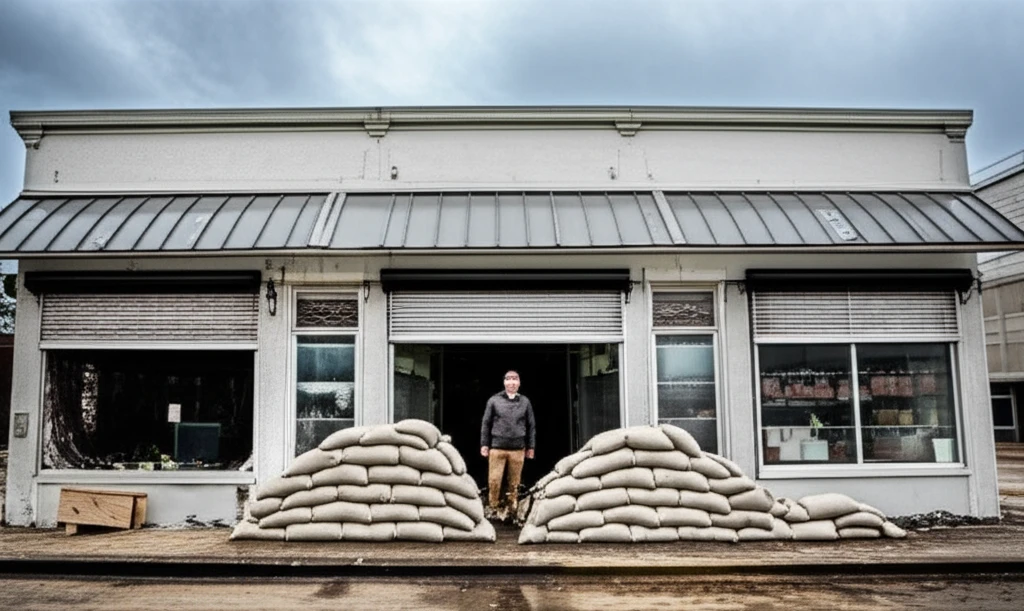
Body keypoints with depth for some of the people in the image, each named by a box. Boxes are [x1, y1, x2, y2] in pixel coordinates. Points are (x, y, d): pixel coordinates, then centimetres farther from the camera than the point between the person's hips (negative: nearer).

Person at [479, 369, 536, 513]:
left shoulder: (525, 402, 7)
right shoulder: (494, 400, 3)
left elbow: (531, 425, 11)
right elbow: (486, 423, 6)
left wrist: (531, 447, 9)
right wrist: (484, 444, 2)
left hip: (518, 449, 1)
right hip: (497, 448, -1)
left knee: (514, 482, 7)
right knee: (494, 481, -2)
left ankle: (512, 508, 19)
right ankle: (493, 507, 13)